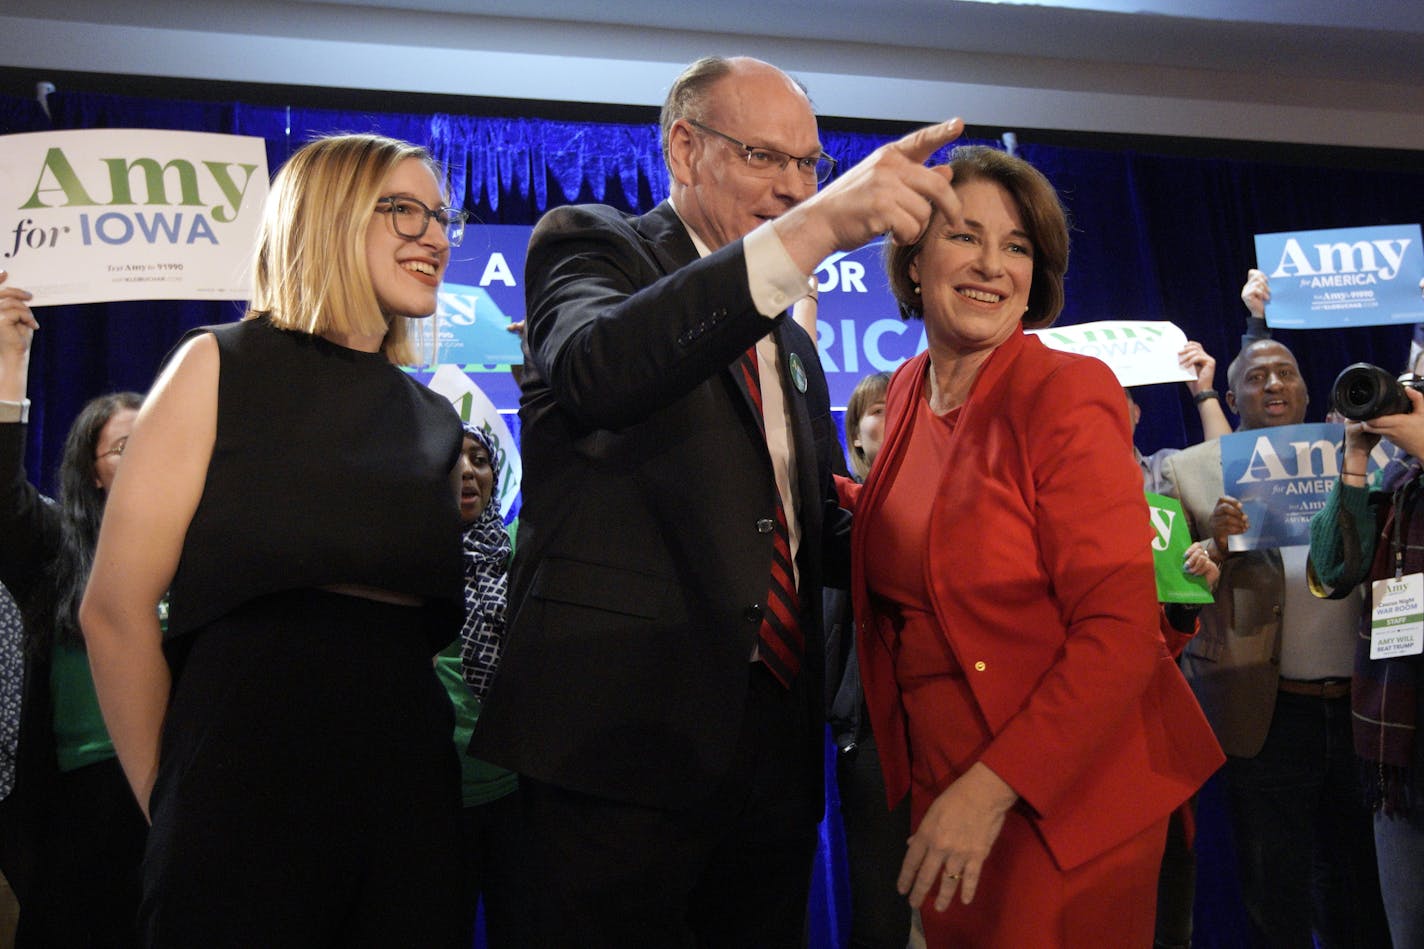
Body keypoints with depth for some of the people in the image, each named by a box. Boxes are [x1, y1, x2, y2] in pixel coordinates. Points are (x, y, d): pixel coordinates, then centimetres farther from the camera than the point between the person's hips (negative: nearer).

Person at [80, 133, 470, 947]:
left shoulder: (437, 420, 14)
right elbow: (117, 610, -4)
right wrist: (173, 804, -2)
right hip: (249, 774, -4)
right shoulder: (219, 367, 1)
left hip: (408, 785, 5)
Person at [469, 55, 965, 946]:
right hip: (626, 733, -6)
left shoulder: (792, 342, 20)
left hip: (776, 738, 7)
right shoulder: (589, 244, -2)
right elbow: (595, 368, -27)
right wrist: (813, 230, -36)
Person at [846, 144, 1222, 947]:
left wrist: (994, 787, -23)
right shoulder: (908, 392, 4)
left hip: (1061, 791, -6)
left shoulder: (1068, 393, -16)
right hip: (936, 778, 6)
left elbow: (1122, 628, -20)